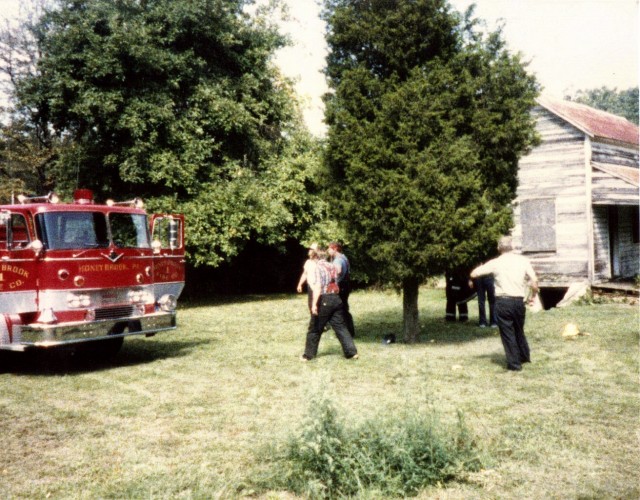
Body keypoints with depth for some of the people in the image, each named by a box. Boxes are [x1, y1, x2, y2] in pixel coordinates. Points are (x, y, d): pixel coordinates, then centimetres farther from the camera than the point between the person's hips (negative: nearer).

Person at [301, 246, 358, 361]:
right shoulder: (332, 266, 12)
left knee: (315, 329, 5)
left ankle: (308, 355, 12)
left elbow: (318, 287, -18)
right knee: (341, 327, 9)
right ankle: (351, 352, 3)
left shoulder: (318, 267, -10)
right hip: (336, 299, 6)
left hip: (324, 300, -6)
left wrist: (314, 304, -20)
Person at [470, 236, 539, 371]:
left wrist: (482, 267, 19)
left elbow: (474, 274, -2)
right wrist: (533, 295, 12)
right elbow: (534, 280, -5)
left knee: (507, 332, 7)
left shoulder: (495, 263, -2)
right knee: (519, 330, 23)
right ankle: (525, 356, 38)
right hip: (518, 301, 3)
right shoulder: (523, 260, 2)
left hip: (502, 302, -3)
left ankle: (514, 363, 9)